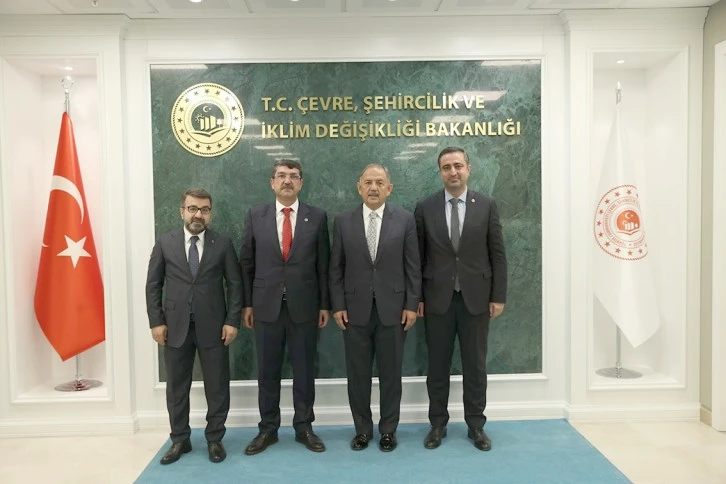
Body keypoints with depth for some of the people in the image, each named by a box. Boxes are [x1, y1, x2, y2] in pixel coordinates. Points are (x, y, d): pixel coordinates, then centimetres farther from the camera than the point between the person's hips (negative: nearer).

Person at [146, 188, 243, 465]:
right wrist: (156, 321, -3)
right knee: (176, 387, 11)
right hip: (175, 326, 1)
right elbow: (153, 285, 4)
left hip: (212, 327, -1)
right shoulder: (165, 243, 3)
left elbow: (234, 284, 0)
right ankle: (180, 440, 27)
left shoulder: (223, 244, 1)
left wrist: (232, 321, -6)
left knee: (217, 386, 7)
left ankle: (215, 439, 23)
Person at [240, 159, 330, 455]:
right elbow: (247, 264, 5)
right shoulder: (255, 216, 4)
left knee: (304, 370, 9)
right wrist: (246, 304, 2)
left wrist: (325, 304, 0)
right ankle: (268, 429, 25)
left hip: (304, 306, 0)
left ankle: (304, 427, 24)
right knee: (267, 371, 10)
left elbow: (324, 265, 1)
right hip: (266, 306, 1)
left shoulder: (317, 217, 1)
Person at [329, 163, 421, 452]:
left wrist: (412, 305, -4)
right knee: (358, 374, 10)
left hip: (392, 309, -1)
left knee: (390, 373, 9)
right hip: (355, 309, 1)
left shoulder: (405, 220, 1)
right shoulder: (343, 222, 3)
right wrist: (338, 305, -2)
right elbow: (336, 268, 3)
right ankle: (362, 429, 26)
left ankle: (388, 429, 25)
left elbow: (412, 267, 0)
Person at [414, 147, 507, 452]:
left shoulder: (487, 206, 2)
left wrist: (498, 296, -2)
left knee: (475, 365, 9)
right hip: (437, 298, 0)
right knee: (437, 365, 9)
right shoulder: (425, 208, 2)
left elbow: (498, 255, 2)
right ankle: (438, 424, 24)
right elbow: (418, 257, 2)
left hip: (475, 297, 0)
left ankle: (476, 425, 24)